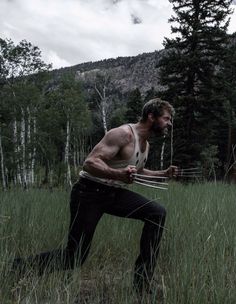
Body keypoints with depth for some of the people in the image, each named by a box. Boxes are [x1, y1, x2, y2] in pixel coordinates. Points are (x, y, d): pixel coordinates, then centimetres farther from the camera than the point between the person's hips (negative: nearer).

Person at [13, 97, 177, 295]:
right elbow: (90, 162, -26)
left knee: (157, 213, -8)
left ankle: (142, 285, 1)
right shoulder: (123, 134, -18)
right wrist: (118, 173, -42)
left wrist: (163, 174, 18)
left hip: (115, 194, 8)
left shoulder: (145, 144, 11)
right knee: (74, 258, -7)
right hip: (90, 192, -8)